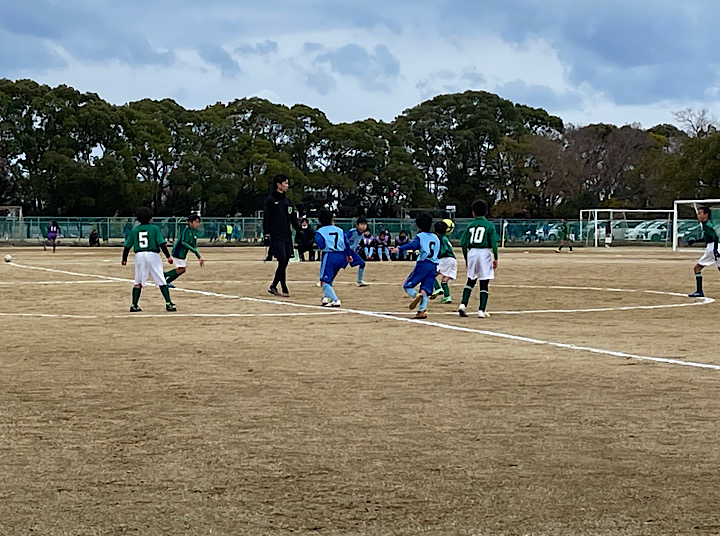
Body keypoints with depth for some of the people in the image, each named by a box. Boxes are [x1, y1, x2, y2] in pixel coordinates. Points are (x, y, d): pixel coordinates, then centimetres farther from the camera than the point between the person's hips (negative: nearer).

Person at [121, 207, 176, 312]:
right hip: (152, 255, -3)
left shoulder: (134, 230, 9)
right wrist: (168, 256, -8)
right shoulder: (155, 228, 1)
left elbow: (127, 246, 11)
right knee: (161, 281, 0)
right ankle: (169, 303, -5)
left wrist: (124, 259, 21)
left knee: (138, 282, 10)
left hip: (139, 256, 3)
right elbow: (161, 243, -8)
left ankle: (134, 305, 7)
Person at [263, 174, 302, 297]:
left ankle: (273, 287, 16)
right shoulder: (270, 200, -2)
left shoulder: (288, 201, 16)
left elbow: (294, 219, 17)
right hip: (276, 236, -6)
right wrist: (266, 235, -12)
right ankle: (284, 290, -9)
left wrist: (299, 231, 5)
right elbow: (266, 219, -6)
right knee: (282, 262, -12)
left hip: (287, 236, 6)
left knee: (284, 263, 5)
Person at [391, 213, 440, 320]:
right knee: (425, 289, 2)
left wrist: (400, 248, -27)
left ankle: (416, 295, -30)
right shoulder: (436, 238, 20)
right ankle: (422, 310, -15)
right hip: (433, 266, 5)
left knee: (407, 285, 0)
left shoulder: (420, 236, 1)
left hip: (423, 263, -5)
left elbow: (414, 244, -19)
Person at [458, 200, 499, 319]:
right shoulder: (489, 225, 0)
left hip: (472, 253, 3)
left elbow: (463, 243, 5)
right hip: (485, 253, -3)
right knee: (484, 283, 1)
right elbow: (494, 243, -7)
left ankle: (463, 304, 2)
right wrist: (496, 258, 0)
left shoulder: (470, 225, 8)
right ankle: (482, 310, -2)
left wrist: (466, 258, 15)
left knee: (471, 281, 17)